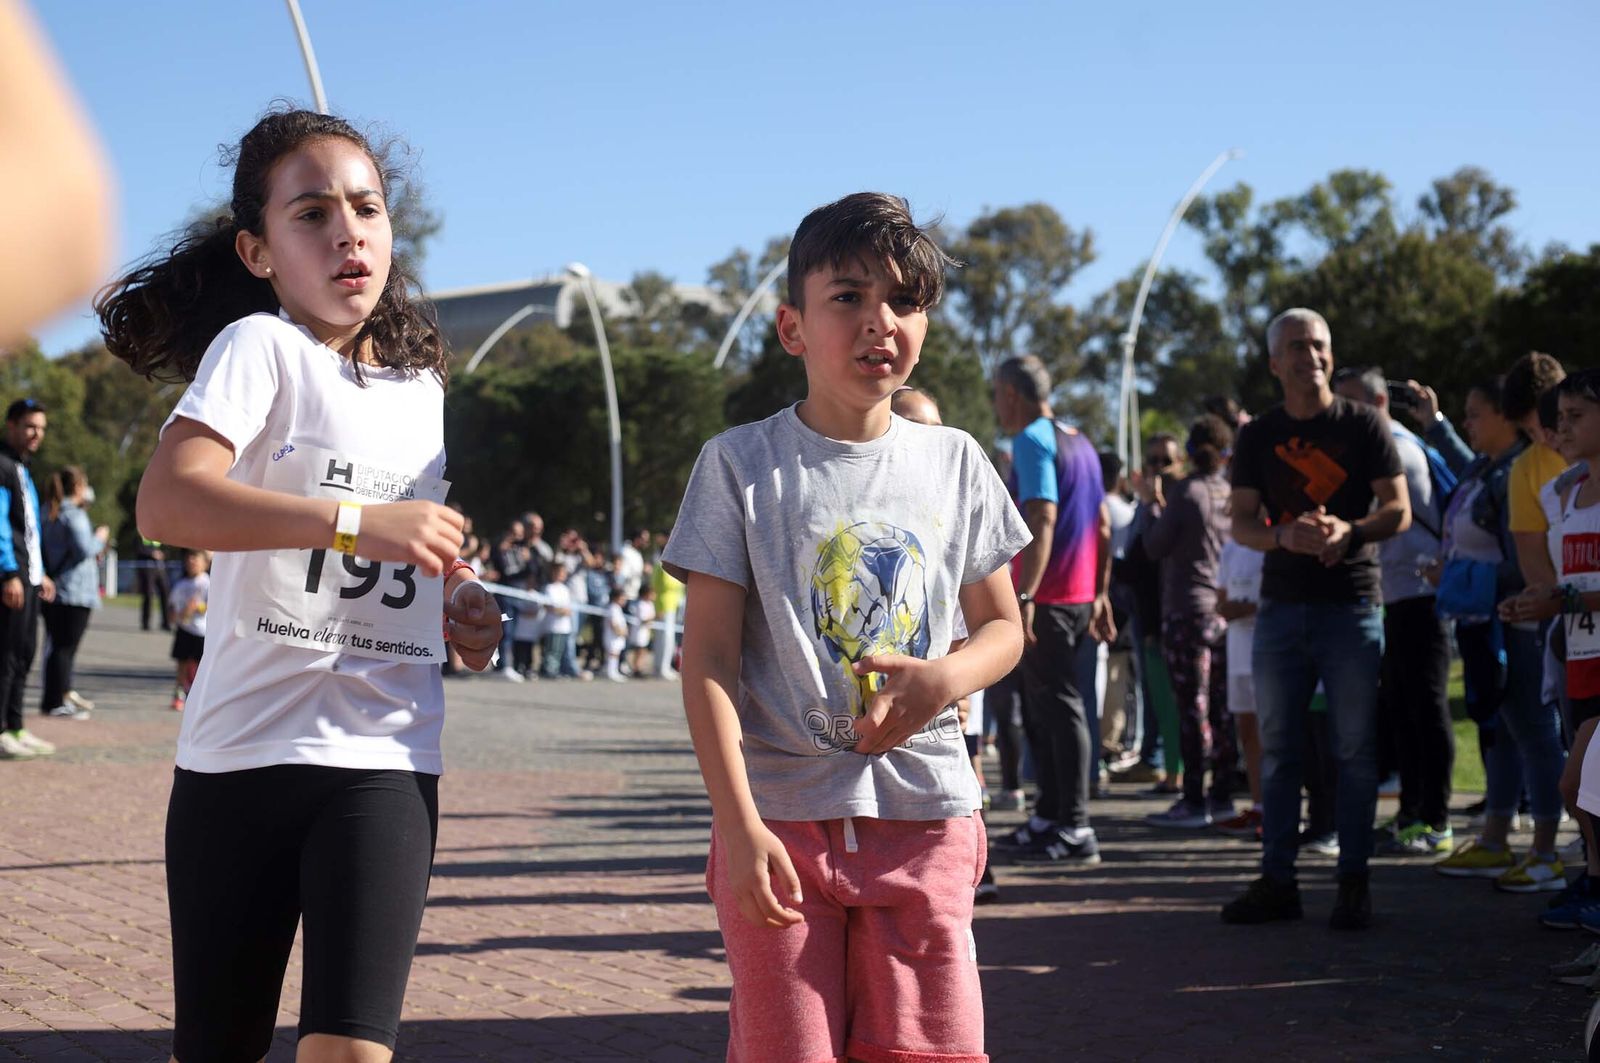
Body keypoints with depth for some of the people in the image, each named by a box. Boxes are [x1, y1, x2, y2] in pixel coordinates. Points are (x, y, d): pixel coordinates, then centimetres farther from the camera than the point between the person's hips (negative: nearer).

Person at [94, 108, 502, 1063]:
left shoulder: (422, 385, 14)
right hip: (246, 749, -3)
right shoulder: (259, 347, -5)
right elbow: (167, 499, -23)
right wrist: (360, 520, -30)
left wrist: (456, 602, 9)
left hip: (386, 757, 4)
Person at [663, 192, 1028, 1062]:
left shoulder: (955, 463, 9)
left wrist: (947, 677, -8)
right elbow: (708, 656, -5)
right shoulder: (741, 464, -1)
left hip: (924, 814, 3)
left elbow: (1004, 626, 16)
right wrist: (739, 825, -15)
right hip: (783, 816, -2)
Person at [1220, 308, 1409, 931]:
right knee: (1278, 750, 5)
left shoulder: (1363, 426, 3)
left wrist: (1349, 531, -19)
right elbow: (1241, 524, 5)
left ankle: (1353, 883, 7)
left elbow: (1399, 511, 0)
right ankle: (1277, 880, 11)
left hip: (1352, 605, -3)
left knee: (1354, 750, -1)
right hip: (1281, 606, 3)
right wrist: (1285, 535, -17)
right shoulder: (1258, 437, 9)